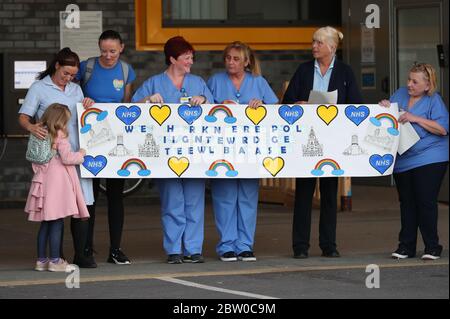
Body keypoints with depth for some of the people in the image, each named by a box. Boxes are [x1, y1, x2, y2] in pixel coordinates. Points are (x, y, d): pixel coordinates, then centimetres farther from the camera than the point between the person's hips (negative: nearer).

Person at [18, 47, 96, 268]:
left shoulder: (75, 89, 19)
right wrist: (31, 127, -26)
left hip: (77, 151, 5)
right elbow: (23, 117, -3)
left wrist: (88, 106, 3)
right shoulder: (39, 88, 3)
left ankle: (80, 255, 5)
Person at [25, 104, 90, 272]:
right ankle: (55, 260, -4)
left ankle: (41, 259, 14)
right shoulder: (60, 136, -11)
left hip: (44, 181, 7)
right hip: (58, 183, -7)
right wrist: (80, 154, 1)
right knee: (57, 223, -4)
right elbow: (67, 158, -15)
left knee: (45, 223, 12)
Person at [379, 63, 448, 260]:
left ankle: (432, 247, 4)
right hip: (402, 160, 6)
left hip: (429, 160, -6)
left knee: (426, 201, -6)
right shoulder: (400, 94, 10)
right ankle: (406, 246, 15)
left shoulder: (434, 100, -6)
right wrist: (385, 107, -4)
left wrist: (415, 118, -19)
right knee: (406, 203, 9)